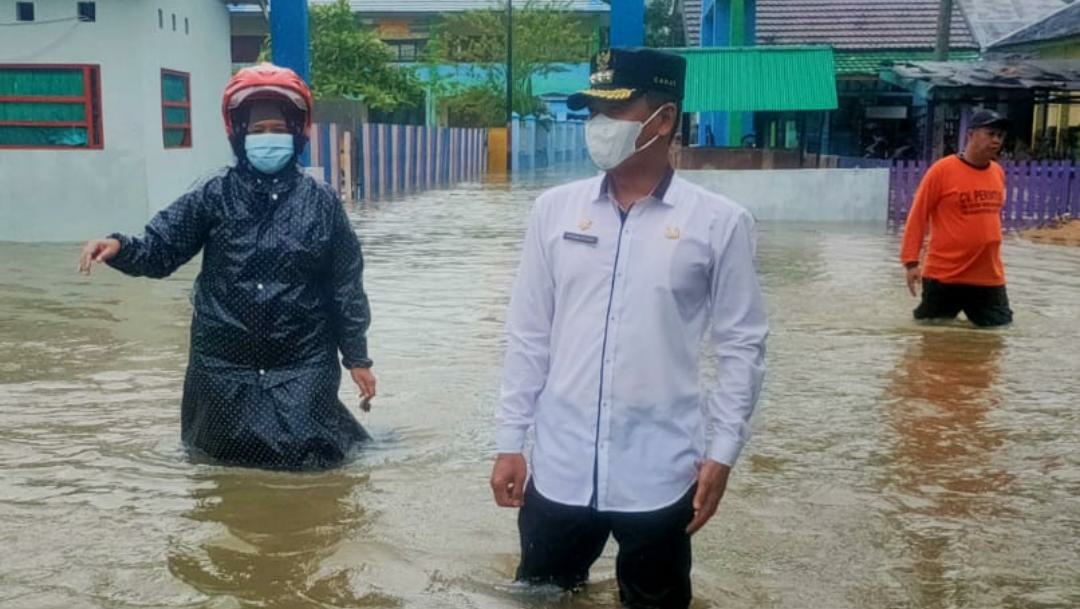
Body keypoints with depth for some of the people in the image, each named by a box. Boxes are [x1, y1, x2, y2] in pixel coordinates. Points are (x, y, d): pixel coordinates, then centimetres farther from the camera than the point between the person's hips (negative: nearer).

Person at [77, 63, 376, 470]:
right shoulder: (214, 196, -3)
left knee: (304, 455, -3)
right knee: (221, 454, 15)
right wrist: (118, 247, -27)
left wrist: (356, 357, 1)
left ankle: (331, 423, 30)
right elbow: (160, 250, -6)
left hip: (302, 363, -1)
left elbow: (345, 285, 0)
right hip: (224, 362, 2)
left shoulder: (321, 203, -4)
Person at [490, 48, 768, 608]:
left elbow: (742, 346, -2)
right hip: (560, 470, 2)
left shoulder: (719, 222, -6)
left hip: (660, 476, -2)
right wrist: (510, 440, 4)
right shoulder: (554, 210, 1)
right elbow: (528, 337, 4)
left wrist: (722, 451, -5)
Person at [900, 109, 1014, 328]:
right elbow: (918, 216, -9)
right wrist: (911, 261, -13)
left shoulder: (998, 173, 7)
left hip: (989, 277, 5)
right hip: (943, 276, -5)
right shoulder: (942, 170, -10)